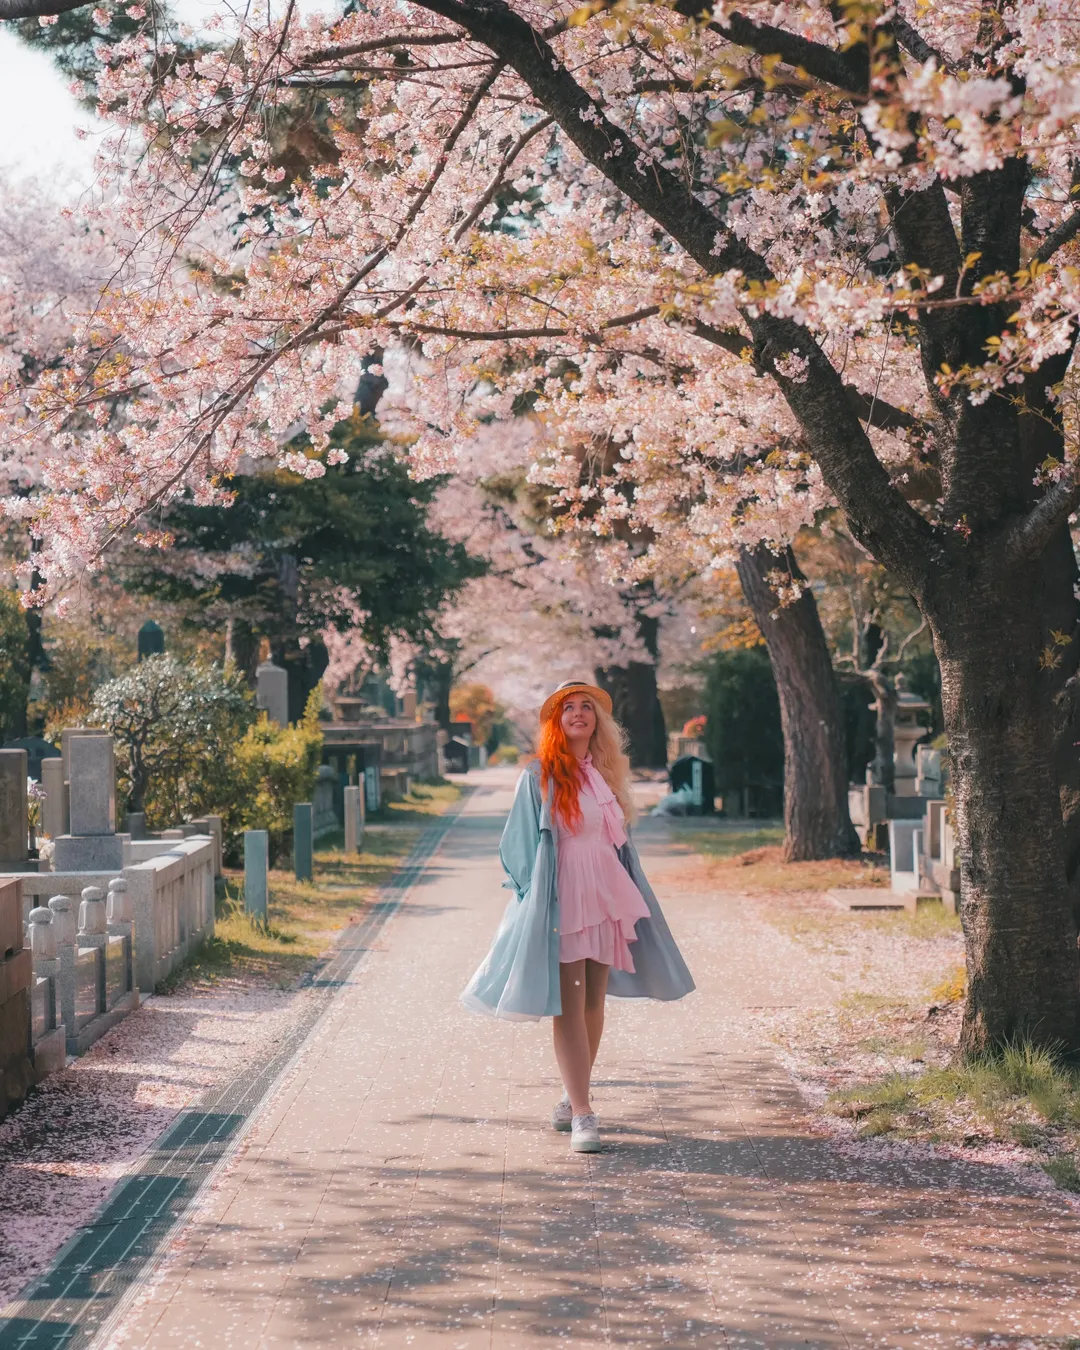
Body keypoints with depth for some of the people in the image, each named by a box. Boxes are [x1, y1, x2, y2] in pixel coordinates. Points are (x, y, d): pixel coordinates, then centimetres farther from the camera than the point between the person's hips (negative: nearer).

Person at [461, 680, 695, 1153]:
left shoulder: (606, 772, 12)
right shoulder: (541, 775, -5)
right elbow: (520, 843, -4)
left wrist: (626, 899, 15)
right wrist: (534, 898, -10)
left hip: (606, 898, 6)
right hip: (562, 901, -6)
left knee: (594, 1003, 10)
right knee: (568, 1007, -7)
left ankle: (574, 1098, 23)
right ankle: (582, 1113, -8)